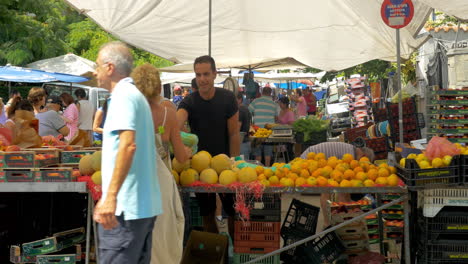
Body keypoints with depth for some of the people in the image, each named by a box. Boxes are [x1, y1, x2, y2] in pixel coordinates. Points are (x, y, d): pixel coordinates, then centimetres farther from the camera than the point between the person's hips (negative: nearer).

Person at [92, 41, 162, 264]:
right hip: (145, 204, 10)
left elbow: (128, 145, -24)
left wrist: (111, 196, -27)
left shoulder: (123, 96, -11)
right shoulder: (137, 95, 20)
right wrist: (108, 197, 27)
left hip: (127, 207, -10)